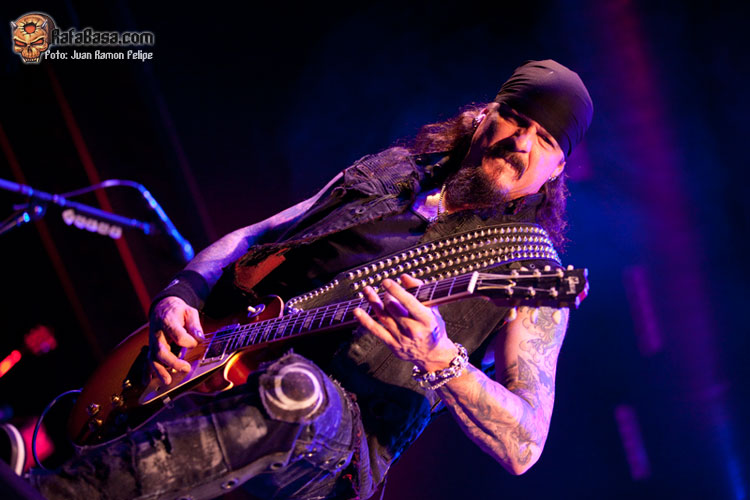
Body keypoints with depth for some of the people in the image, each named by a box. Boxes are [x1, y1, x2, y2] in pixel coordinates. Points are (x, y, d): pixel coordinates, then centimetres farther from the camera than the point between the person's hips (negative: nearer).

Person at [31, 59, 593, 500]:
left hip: (333, 455, -5)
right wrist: (180, 297, 0)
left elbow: (524, 446, -8)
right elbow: (245, 241, 22)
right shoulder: (390, 173, 19)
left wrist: (439, 360, -27)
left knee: (298, 394, -40)